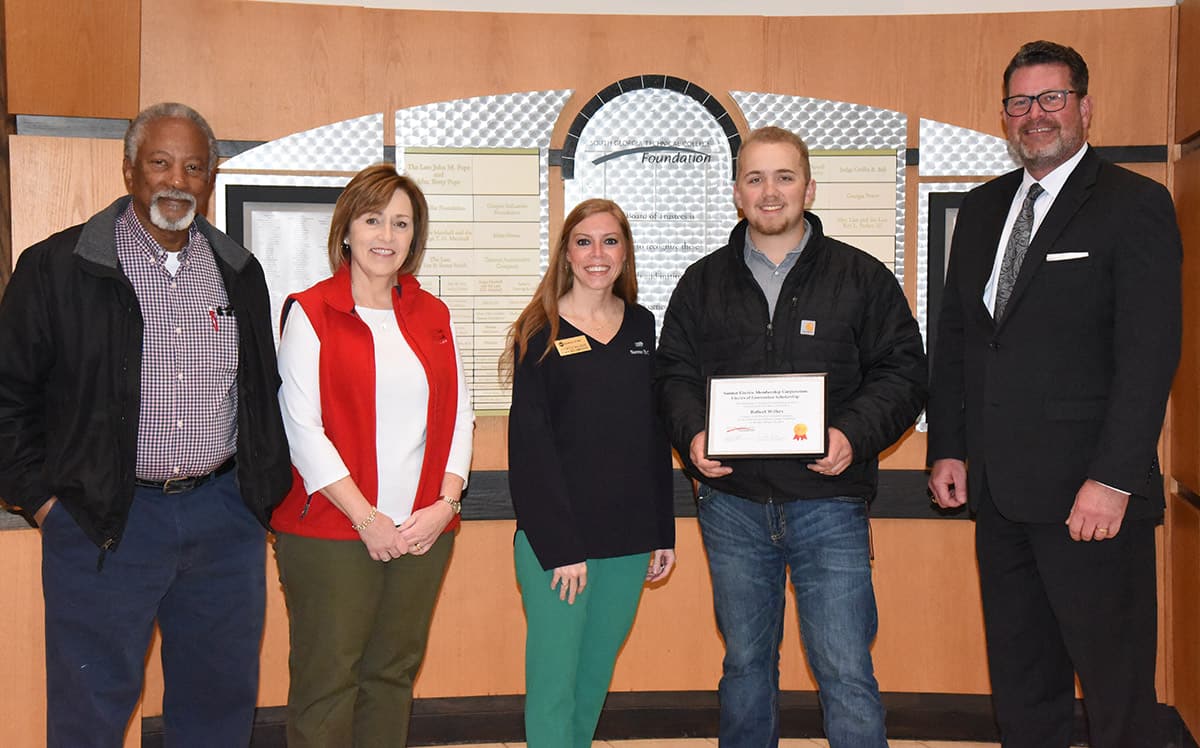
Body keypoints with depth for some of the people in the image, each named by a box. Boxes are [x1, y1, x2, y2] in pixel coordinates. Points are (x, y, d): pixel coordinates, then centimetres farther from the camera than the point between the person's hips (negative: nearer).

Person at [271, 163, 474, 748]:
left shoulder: (432, 315, 13)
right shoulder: (310, 313, -2)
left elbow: (458, 414, 11)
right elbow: (303, 427, -8)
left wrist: (445, 504, -3)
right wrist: (367, 517, -13)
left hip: (423, 532, 4)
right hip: (331, 531, -4)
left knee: (393, 674, 11)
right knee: (327, 679, 1)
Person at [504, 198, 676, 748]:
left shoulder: (642, 328, 9)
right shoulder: (541, 334, -5)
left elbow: (655, 436, 13)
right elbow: (529, 447, -9)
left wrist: (664, 531, 10)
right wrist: (558, 548, -14)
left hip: (628, 538, 4)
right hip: (555, 540, -4)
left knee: (597, 674, 14)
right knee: (553, 679, -1)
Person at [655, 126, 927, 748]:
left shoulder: (863, 277, 3)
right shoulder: (702, 282, 9)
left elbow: (902, 372, 0)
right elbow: (674, 373, 10)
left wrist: (855, 435, -16)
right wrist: (692, 434, -10)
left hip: (828, 503, -2)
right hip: (731, 502, 3)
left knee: (846, 673, -2)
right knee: (745, 662, 16)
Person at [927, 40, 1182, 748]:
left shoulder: (1135, 204, -5)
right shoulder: (983, 207, 13)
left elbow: (1150, 352, -12)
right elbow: (954, 336, 15)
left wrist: (1114, 479, -19)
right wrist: (948, 448, 7)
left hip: (1090, 491, -6)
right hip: (998, 489, 6)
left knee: (1116, 680, 5)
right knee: (1019, 672, 16)